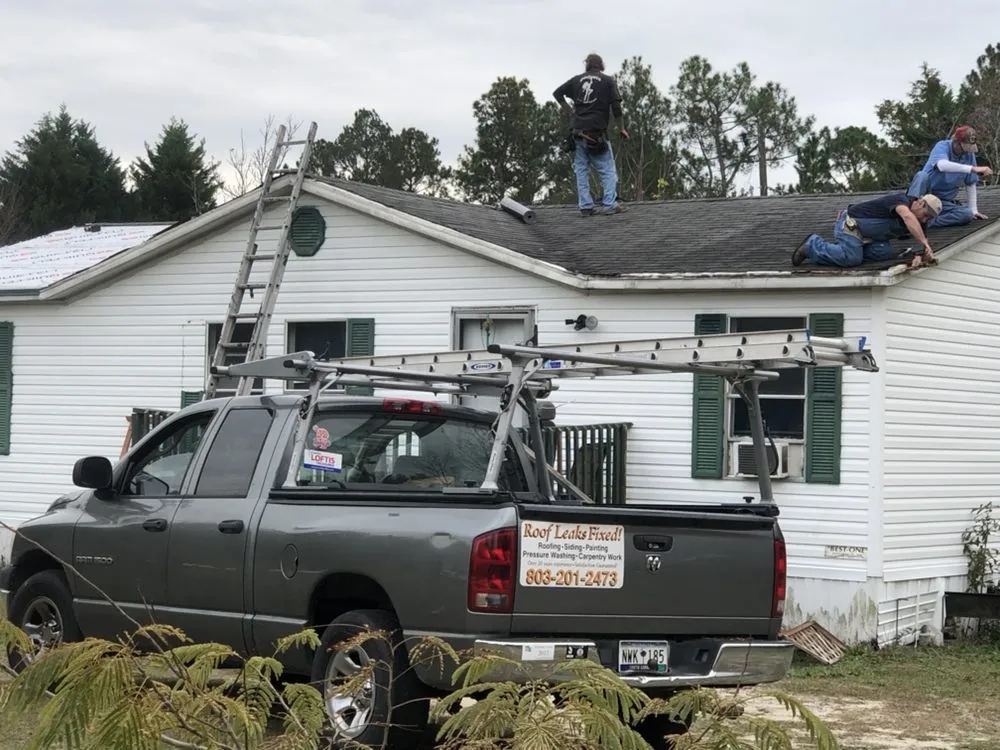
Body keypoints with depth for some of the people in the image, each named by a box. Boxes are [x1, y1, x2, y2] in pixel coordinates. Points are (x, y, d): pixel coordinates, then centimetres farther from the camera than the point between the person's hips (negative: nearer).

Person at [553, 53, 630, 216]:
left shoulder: (577, 79, 12)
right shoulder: (608, 81, 3)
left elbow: (557, 93, 8)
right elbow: (616, 106, -3)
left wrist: (569, 111, 14)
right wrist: (621, 128, 6)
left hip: (578, 132, 3)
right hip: (598, 132, -3)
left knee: (581, 170, 7)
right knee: (608, 170, 3)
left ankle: (585, 206, 3)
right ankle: (610, 204, -5)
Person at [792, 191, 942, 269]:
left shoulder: (917, 225, 4)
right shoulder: (901, 198, -22)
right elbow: (908, 217, -43)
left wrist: (920, 255, -27)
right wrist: (925, 243, -49)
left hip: (867, 235, 9)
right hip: (851, 223, -9)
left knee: (885, 253, -14)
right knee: (851, 259, -27)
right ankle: (813, 245, -4)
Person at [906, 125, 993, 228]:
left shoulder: (969, 154, 0)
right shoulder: (942, 146, -16)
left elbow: (970, 184, 7)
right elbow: (942, 165, -40)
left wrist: (974, 210, 3)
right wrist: (973, 169, -47)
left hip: (944, 202, 5)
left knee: (968, 214, -25)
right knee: (922, 175, -35)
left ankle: (927, 222, -33)